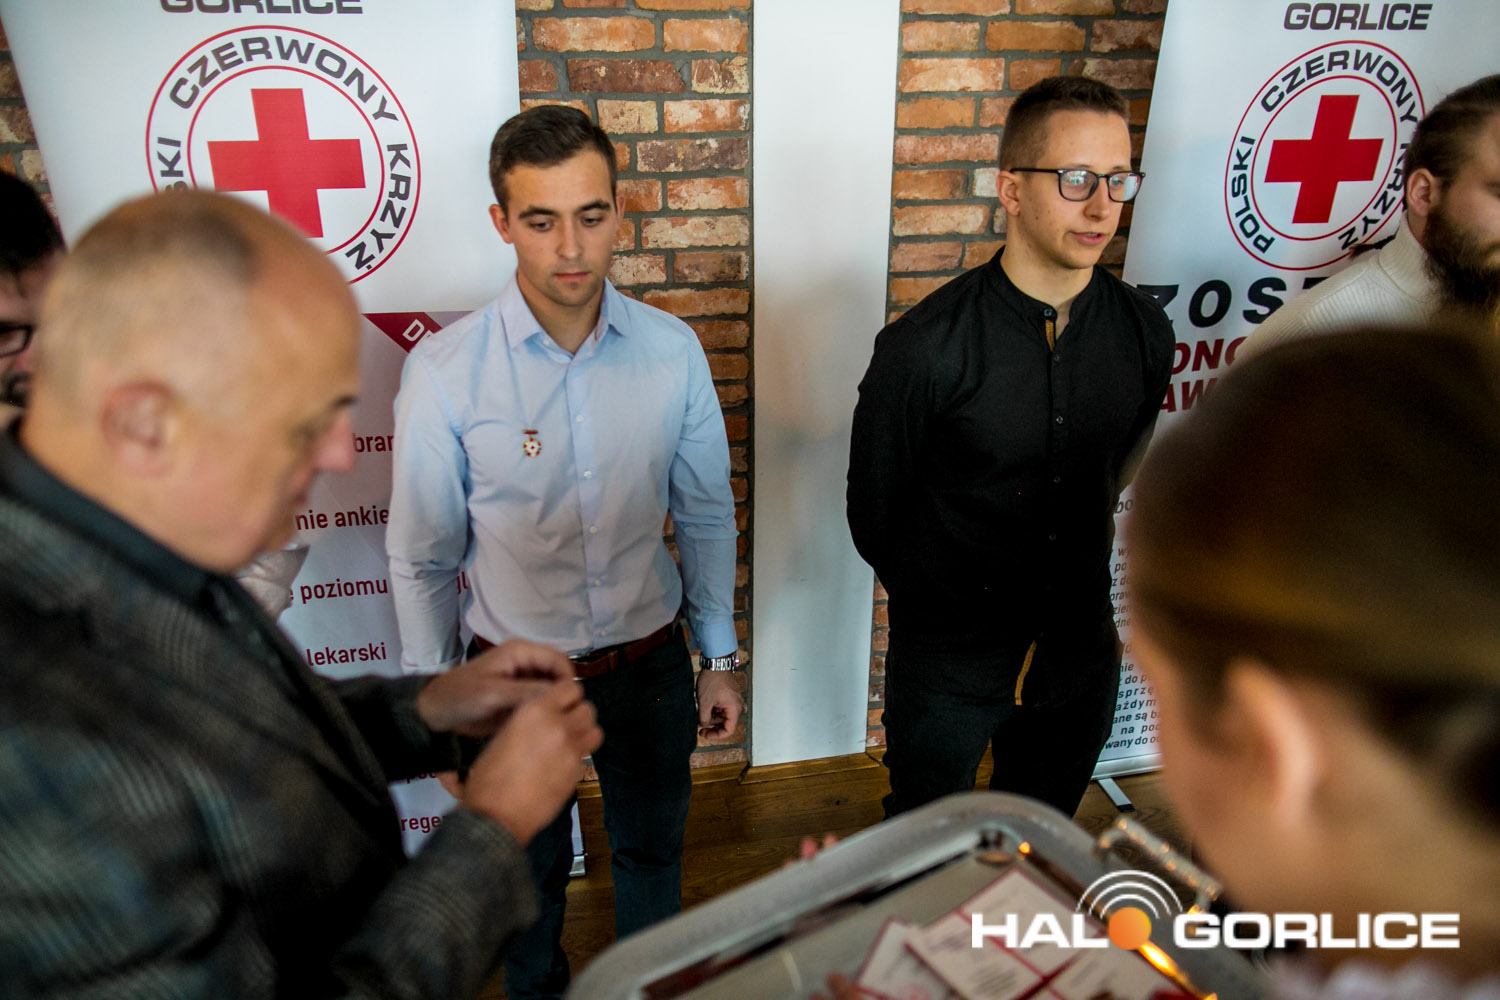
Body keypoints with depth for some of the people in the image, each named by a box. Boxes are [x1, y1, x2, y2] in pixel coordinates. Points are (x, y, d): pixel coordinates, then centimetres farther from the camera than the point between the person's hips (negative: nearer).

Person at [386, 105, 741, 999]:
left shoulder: (673, 351, -11)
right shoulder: (444, 372, -18)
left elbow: (707, 516, 0)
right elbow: (423, 558, -7)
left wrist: (720, 658, 5)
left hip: (650, 663, 2)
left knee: (652, 851, 25)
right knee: (529, 868, 24)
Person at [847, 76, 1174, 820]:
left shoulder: (1144, 333, -7)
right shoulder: (924, 348, -22)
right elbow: (874, 507, -8)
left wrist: (1078, 580, 13)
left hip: (1082, 654, 4)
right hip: (947, 662, -3)